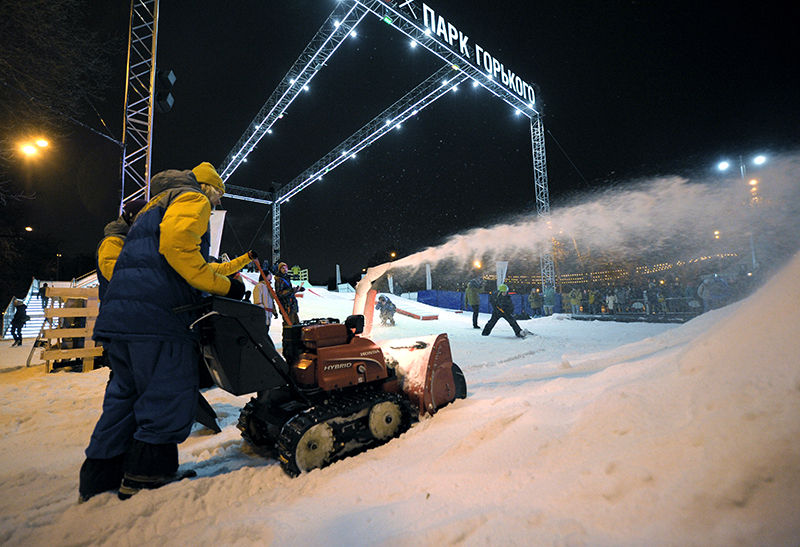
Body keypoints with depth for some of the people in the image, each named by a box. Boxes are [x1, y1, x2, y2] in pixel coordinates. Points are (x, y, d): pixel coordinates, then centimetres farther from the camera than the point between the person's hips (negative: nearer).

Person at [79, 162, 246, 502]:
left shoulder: (155, 206, 32)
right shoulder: (193, 198, 3)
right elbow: (177, 244, -19)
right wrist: (223, 286, -15)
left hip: (117, 314, 10)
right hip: (158, 313, -10)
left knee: (126, 392, 16)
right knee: (171, 396, -3)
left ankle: (100, 479, 23)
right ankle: (147, 475, 3)